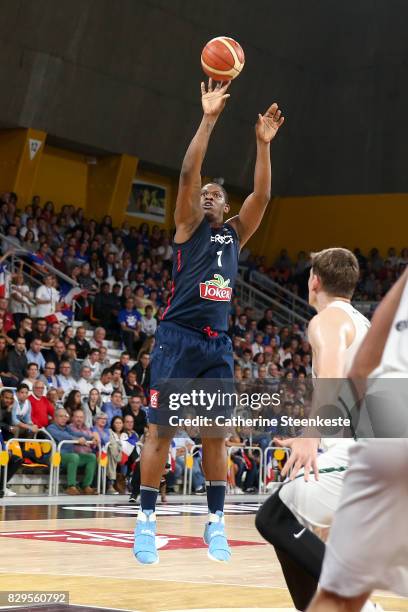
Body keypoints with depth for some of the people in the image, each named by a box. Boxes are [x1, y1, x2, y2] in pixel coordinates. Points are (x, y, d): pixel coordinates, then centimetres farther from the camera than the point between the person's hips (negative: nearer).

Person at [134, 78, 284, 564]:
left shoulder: (235, 233, 17)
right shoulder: (188, 226, 6)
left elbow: (262, 195, 5)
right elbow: (188, 173, -7)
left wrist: (263, 143, -3)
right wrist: (209, 118, -11)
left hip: (217, 343, 4)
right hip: (178, 337, -4)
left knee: (216, 434, 4)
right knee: (160, 429, -5)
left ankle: (215, 523, 10)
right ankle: (146, 520, -1)